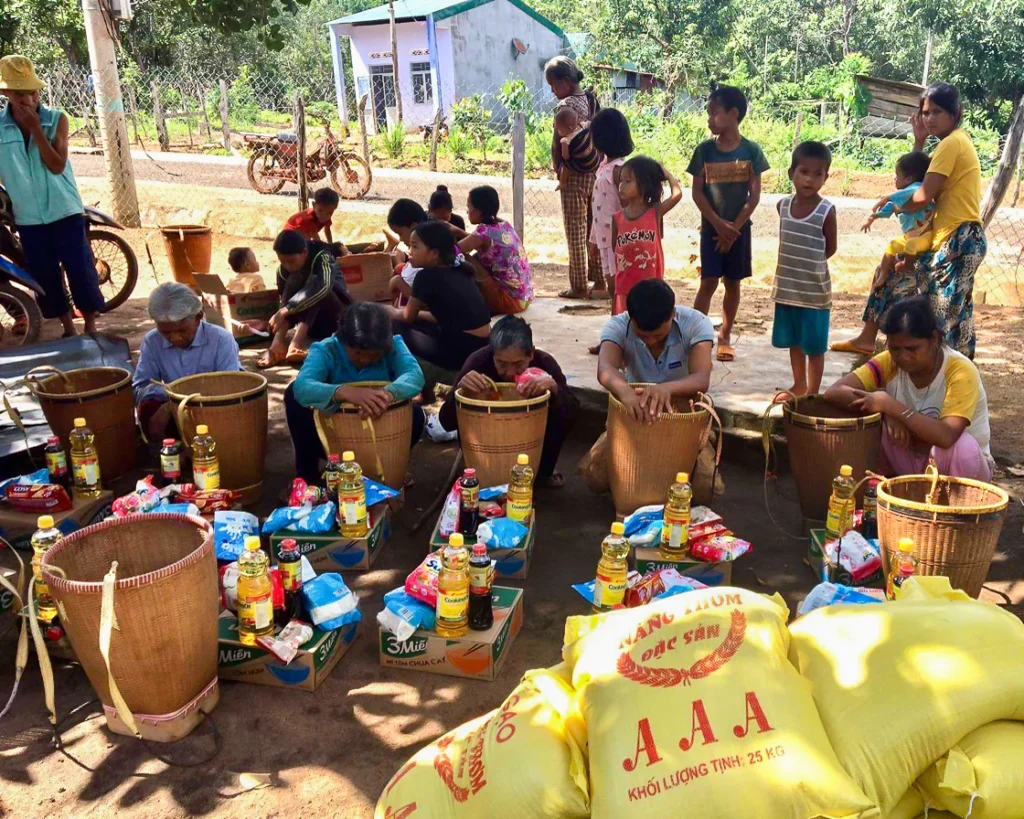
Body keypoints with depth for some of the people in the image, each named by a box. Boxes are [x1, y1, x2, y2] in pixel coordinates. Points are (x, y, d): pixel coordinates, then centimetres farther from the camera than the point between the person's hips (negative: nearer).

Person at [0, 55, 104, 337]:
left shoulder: (56, 119, -5)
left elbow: (57, 165, -13)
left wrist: (35, 128, -18)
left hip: (64, 210, -2)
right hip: (28, 216, 2)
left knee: (80, 269, -1)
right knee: (45, 275, 8)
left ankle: (90, 327, 11)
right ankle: (68, 328, 21)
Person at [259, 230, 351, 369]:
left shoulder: (321, 257, -22)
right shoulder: (283, 271, -7)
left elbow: (322, 286, -40)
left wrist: (285, 310, -45)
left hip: (335, 320, -3)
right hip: (311, 324, 3)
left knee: (316, 290, -31)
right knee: (294, 280, -23)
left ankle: (295, 344, -43)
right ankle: (278, 343, -38)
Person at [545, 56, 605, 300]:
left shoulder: (566, 105, -14)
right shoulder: (593, 100, 8)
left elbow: (557, 145, -15)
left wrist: (558, 171, -2)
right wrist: (596, 164, 11)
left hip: (574, 176, -7)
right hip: (596, 173, 7)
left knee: (576, 232, 1)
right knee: (595, 229, 12)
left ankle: (578, 286, 7)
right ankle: (599, 281, 18)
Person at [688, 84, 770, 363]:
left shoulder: (751, 150, -5)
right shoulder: (705, 149, -3)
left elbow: (754, 194, -4)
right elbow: (697, 192, -4)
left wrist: (734, 226, -10)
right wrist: (718, 223, -12)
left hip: (739, 228, 1)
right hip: (712, 227, 0)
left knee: (733, 282, 7)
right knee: (709, 282, -3)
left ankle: (725, 337, 18)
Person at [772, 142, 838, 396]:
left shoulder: (826, 211, -12)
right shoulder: (783, 205, 1)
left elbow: (830, 248, -2)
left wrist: (809, 266, 2)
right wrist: (795, 266, 7)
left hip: (814, 290, -5)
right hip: (787, 287, 5)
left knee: (814, 345, 4)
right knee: (794, 342, 17)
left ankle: (813, 393, 14)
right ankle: (799, 386, 32)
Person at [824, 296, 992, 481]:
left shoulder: (960, 371, -23)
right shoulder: (889, 362, -11)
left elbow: (947, 437, -38)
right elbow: (834, 392, -23)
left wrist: (892, 406, -36)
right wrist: (887, 412, -32)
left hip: (964, 466, -3)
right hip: (914, 461, 3)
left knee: (960, 446, -36)